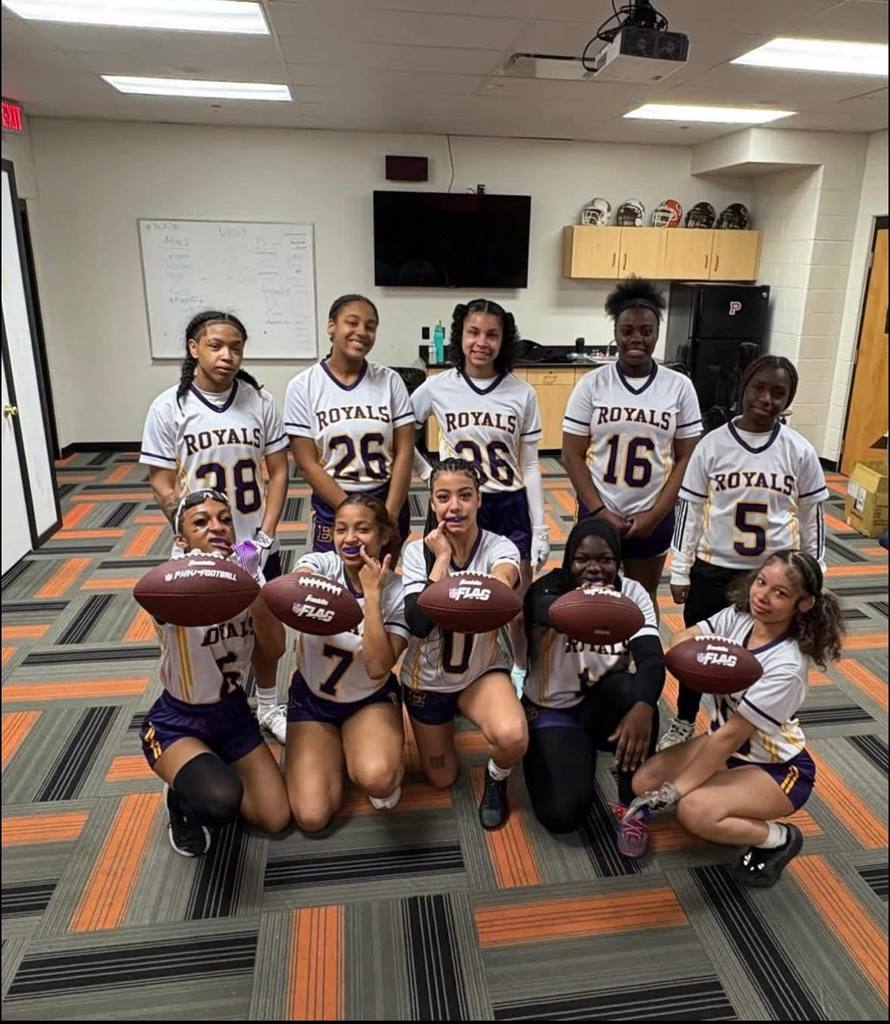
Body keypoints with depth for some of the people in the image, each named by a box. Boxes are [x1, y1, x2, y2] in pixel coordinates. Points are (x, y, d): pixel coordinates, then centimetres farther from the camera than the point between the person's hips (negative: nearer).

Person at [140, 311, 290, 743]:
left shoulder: (260, 400, -5)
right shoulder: (168, 408, -9)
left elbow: (278, 471, -2)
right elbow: (161, 483, -7)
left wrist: (266, 535, -10)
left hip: (256, 546, 2)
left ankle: (267, 706, 39)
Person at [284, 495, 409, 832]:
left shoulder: (397, 592, -16)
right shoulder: (319, 564, -14)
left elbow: (377, 668, -28)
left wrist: (372, 593, -29)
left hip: (371, 700, -1)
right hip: (311, 697, 2)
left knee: (376, 778, -32)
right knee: (311, 817, -11)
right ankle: (337, 753, 18)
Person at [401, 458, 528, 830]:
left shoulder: (500, 547, -17)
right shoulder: (417, 552, -15)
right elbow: (418, 624, -28)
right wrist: (442, 558, -29)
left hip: (483, 671, -1)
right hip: (426, 678, 1)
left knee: (512, 737, -32)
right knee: (442, 779, 15)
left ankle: (495, 780, 5)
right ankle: (445, 722, 46)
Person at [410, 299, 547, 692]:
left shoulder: (522, 394, -5)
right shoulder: (437, 387, -6)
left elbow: (529, 467, 0)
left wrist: (540, 527, -2)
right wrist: (429, 473, -1)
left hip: (510, 509, 1)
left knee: (519, 610, 10)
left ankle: (521, 671, 38)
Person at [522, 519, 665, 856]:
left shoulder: (632, 593, -9)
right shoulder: (548, 590, -18)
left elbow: (652, 657, -25)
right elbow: (541, 610, -44)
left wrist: (643, 706, -47)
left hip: (604, 707, 2)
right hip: (552, 710, -2)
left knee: (634, 690, -33)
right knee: (563, 812, -22)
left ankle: (632, 806, -12)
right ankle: (579, 750, 13)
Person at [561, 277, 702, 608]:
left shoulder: (679, 387, -3)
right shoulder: (592, 384, -5)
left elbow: (687, 458, -1)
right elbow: (572, 455, -5)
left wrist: (654, 515, -9)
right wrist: (599, 510, -12)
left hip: (653, 516, 1)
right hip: (598, 512, 0)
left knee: (643, 597, 15)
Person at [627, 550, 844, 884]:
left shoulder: (785, 668, -30)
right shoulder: (739, 616, -12)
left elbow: (731, 737, -27)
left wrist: (671, 792, -22)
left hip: (779, 768, -7)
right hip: (729, 748, 7)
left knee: (694, 812, -29)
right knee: (644, 783, -7)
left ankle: (778, 838, -2)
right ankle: (737, 817, 11)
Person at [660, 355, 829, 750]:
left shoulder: (800, 452, -5)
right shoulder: (712, 444, -8)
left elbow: (812, 516, 5)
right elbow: (690, 509, -3)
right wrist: (680, 571, -2)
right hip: (713, 569, 0)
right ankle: (683, 723, 36)